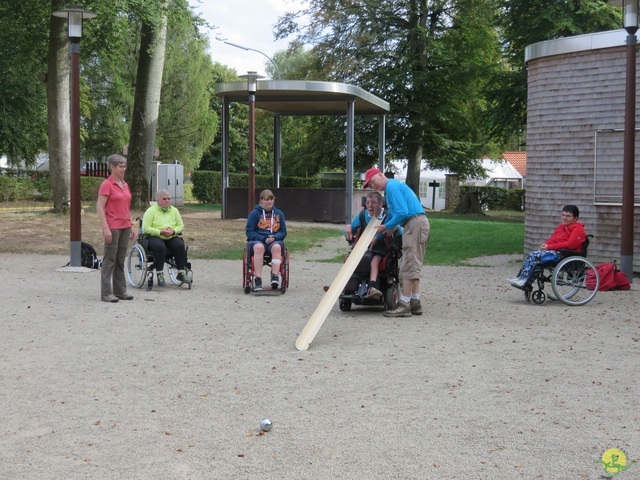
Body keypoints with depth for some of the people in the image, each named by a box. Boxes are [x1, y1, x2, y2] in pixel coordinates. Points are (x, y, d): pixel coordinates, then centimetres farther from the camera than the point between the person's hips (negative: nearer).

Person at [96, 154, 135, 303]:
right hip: (113, 227, -8)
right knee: (110, 260, -3)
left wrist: (131, 226, 16)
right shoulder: (107, 185, -11)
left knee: (120, 260, 12)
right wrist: (106, 229, -20)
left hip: (124, 227, 8)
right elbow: (99, 208, -15)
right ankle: (106, 293, 2)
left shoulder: (125, 184, 12)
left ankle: (120, 290, 18)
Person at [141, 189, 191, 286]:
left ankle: (181, 273, -21)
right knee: (160, 247, -37)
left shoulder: (174, 210, 15)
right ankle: (159, 274, -27)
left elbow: (181, 226, 15)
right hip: (155, 237, -4)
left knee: (180, 245, -27)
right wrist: (160, 232, -20)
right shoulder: (151, 211, 0)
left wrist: (173, 231, -9)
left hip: (171, 237, 4)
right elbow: (145, 229, -10)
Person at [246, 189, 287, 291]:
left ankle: (275, 276, -39)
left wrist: (274, 237, -9)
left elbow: (283, 232, 14)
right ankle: (258, 279, -41)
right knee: (259, 247, -38)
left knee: (277, 247, -34)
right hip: (257, 240, -2)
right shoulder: (254, 213, 5)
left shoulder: (279, 214, 14)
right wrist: (264, 239, -13)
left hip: (275, 241, 2)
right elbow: (249, 232, 0)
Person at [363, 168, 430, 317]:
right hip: (419, 222, 11)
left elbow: (402, 212, -18)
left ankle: (404, 305, -8)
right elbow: (393, 212, 31)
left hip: (414, 223, -11)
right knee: (414, 265, 13)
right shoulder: (394, 186, 23)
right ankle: (415, 302, 16)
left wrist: (387, 227, -8)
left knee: (409, 266, -9)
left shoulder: (392, 186, -9)